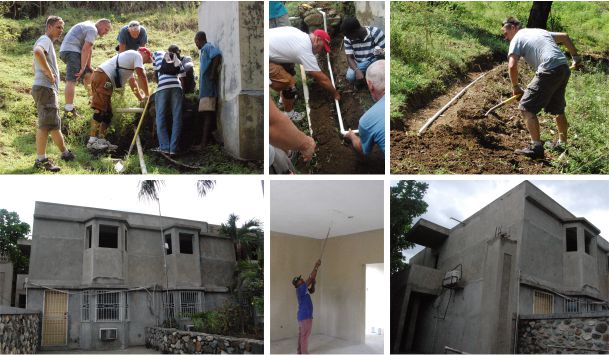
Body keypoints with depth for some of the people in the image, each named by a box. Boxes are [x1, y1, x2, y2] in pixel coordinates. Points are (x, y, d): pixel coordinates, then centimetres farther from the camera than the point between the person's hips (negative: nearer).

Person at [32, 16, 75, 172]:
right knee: (46, 124, -15)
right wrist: (49, 72, -25)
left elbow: (37, 67, 33)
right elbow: (37, 52, -33)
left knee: (54, 124, 19)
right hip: (45, 88, -11)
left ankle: (65, 153, 31)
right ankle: (41, 160, -17)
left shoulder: (48, 42, 24)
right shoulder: (45, 40, -8)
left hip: (49, 89, 11)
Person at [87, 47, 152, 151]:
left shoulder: (130, 58, 33)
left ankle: (101, 140, 13)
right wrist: (147, 95, 6)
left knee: (107, 113, 12)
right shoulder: (137, 55, 4)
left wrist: (141, 98, 33)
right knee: (100, 110, -13)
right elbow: (142, 76, -3)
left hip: (100, 77, 10)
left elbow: (133, 82, 35)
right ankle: (92, 141, -16)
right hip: (103, 78, -10)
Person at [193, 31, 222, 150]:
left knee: (207, 114, -11)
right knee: (205, 115, 11)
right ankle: (204, 141, 15)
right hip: (205, 88, 10)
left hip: (208, 88, -10)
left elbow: (217, 55, -26)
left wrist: (213, 73, -21)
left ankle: (204, 143, -14)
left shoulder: (207, 47, -6)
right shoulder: (204, 50, 23)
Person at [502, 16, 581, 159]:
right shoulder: (539, 31, 27)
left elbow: (512, 66, -8)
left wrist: (515, 87, 5)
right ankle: (562, 143, 34)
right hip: (564, 68, 8)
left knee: (526, 107, -5)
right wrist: (575, 56, 36)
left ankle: (536, 147, -11)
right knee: (557, 108, 23)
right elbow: (564, 37, 32)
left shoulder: (517, 39, 3)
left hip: (549, 71, -8)